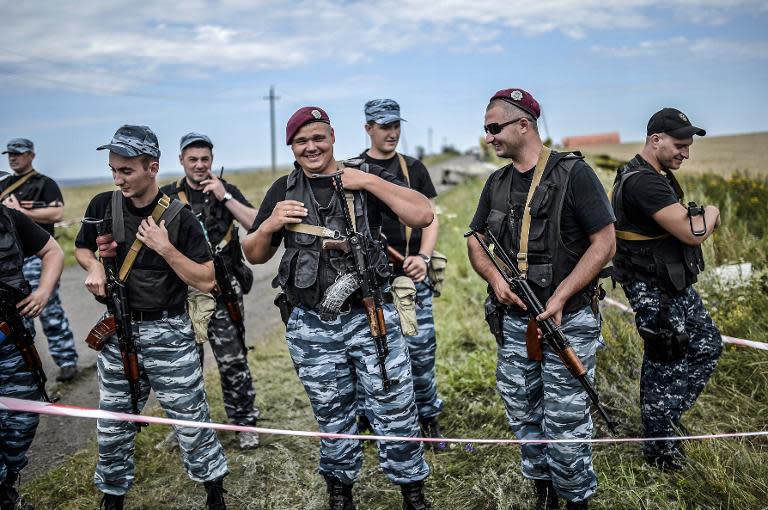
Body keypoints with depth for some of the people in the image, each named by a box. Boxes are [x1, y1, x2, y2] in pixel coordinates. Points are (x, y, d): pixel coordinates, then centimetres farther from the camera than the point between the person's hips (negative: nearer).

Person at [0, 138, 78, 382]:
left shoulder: (45, 184, 0)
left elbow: (57, 214, -14)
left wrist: (21, 211, -12)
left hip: (37, 255, -6)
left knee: (50, 311, -8)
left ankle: (67, 361, -3)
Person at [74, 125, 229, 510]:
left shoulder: (180, 218, -11)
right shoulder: (103, 206, -1)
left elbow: (206, 281, -12)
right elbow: (81, 247, 18)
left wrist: (165, 248, -21)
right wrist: (93, 267, -4)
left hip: (168, 333, -3)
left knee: (190, 418, 4)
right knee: (113, 424, 14)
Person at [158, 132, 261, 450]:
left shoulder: (226, 190, 3)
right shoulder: (168, 196, 5)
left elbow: (257, 225, -9)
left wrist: (224, 197, -13)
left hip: (223, 290, -1)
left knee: (232, 360, 0)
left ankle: (244, 422, 15)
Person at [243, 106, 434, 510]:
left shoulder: (366, 176, 1)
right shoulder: (283, 190, 7)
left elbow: (424, 216, -10)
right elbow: (253, 256, 11)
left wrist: (371, 183, -16)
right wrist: (270, 225, -10)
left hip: (371, 318, -1)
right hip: (311, 328, 2)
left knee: (396, 413, 5)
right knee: (332, 419, 15)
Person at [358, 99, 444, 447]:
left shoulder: (413, 169, 10)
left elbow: (430, 219, 8)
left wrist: (423, 257, -7)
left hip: (412, 278, 1)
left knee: (422, 352, 3)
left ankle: (429, 419, 21)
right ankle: (365, 421, 24)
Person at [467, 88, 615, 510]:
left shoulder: (573, 173, -10)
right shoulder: (497, 183, 8)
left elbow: (604, 243, -11)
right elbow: (476, 240, 15)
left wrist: (559, 298, -19)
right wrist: (494, 277, -6)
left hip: (568, 321, -6)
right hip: (515, 320, 6)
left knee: (565, 422, 1)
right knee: (522, 415, 15)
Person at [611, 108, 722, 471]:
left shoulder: (656, 176, 11)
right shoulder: (644, 182, -24)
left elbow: (683, 223, 18)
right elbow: (694, 233, -26)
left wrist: (699, 217, -3)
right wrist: (710, 214, -7)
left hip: (674, 284, 11)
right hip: (655, 293, -11)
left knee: (708, 346, 19)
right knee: (664, 364, 2)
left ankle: (664, 417, 32)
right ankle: (660, 447, 20)